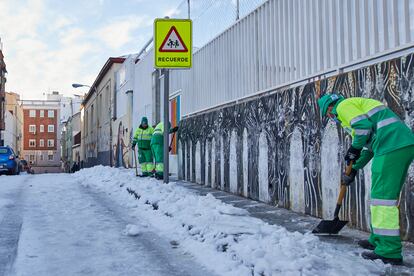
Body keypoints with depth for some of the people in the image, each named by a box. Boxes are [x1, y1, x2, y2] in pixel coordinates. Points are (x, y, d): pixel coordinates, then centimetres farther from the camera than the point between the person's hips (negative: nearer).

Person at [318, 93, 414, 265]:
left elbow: (363, 127, -15)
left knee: (383, 196, -9)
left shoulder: (344, 105, 3)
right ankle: (378, 240, 25)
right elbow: (370, 145, 34)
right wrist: (354, 169, 33)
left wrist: (354, 149, 1)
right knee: (388, 195, 16)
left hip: (391, 146, -10)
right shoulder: (357, 105, 33)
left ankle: (389, 252, -10)